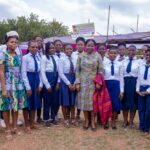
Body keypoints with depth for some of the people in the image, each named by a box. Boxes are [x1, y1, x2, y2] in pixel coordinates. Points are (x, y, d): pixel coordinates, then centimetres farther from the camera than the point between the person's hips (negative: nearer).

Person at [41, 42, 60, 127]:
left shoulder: (56, 58, 7)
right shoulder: (44, 57, -8)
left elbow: (58, 71, 10)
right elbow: (42, 72, -11)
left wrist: (58, 82, 2)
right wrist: (47, 85, -12)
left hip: (55, 79, 5)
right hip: (47, 79, -5)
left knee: (54, 100, 12)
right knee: (47, 100, 4)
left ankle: (53, 118, 27)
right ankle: (46, 119, 18)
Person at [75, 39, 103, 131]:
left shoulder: (97, 56, 0)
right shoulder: (81, 56, 3)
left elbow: (100, 71, 1)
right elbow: (77, 70, 3)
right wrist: (77, 82, -3)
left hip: (94, 82, -1)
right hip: (83, 82, 1)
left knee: (93, 102, 3)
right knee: (84, 101, 6)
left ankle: (93, 122, 16)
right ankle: (86, 121, 21)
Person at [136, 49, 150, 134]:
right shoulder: (141, 65, 8)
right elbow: (139, 78, 8)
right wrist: (138, 90, 1)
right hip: (141, 88, 4)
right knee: (141, 108, 10)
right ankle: (141, 127, 23)